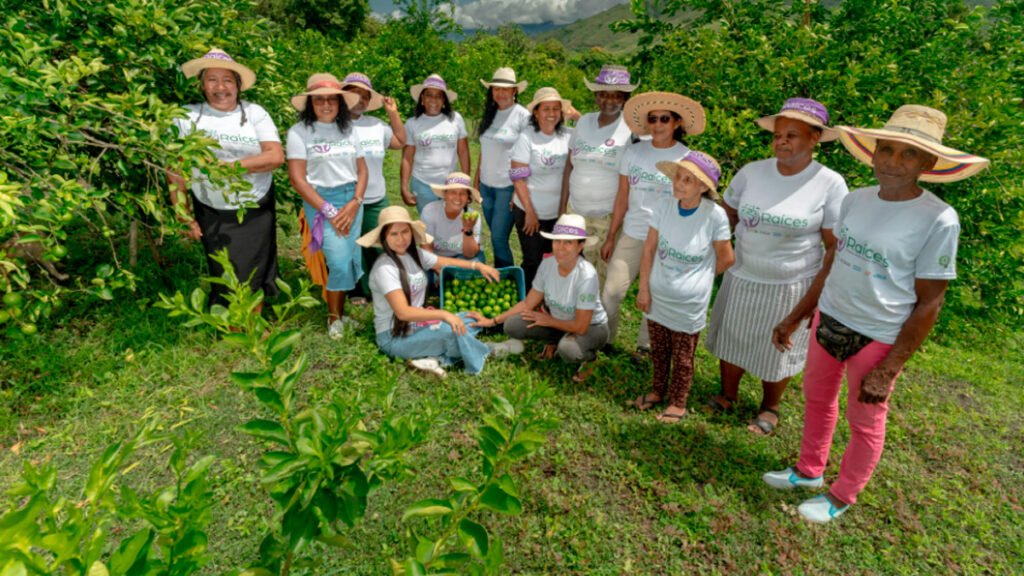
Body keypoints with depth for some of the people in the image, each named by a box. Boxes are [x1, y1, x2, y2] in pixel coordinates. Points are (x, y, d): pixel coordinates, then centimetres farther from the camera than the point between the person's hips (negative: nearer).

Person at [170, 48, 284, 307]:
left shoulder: (254, 112, 0)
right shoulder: (187, 117, -2)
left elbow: (276, 156, -12)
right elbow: (175, 171, -1)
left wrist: (229, 166, -17)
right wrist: (185, 217, -3)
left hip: (257, 212, 1)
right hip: (212, 216, 0)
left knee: (255, 280, 9)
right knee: (225, 281, 1)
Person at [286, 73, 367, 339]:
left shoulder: (348, 129, 10)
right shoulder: (299, 132, -3)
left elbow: (362, 170, 9)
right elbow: (297, 178, -8)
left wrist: (354, 204, -6)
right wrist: (328, 210, -11)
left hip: (352, 200, 5)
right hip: (320, 201, -4)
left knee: (351, 261, 2)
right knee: (340, 262, -13)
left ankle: (339, 313, 19)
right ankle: (334, 317, 9)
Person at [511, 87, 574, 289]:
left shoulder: (568, 136, -1)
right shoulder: (526, 138, -11)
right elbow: (518, 177, -13)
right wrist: (530, 212, -13)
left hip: (559, 213, 4)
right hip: (530, 212, -4)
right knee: (533, 262, 6)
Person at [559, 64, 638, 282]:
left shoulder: (631, 128, -8)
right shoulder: (584, 121, 5)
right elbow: (570, 166, 10)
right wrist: (562, 207, 9)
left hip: (610, 217, -4)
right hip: (575, 213, 4)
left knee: (606, 276, 6)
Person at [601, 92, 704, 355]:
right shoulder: (634, 152, 2)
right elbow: (622, 198, 5)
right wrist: (610, 237, 6)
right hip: (631, 234, 2)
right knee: (612, 290, 0)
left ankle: (647, 346, 30)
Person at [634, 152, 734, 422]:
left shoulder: (715, 216, -19)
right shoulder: (664, 206, -11)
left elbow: (726, 259, -6)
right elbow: (649, 249, -4)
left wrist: (697, 279, 5)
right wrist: (644, 288, -3)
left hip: (689, 302, -3)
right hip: (657, 296, 3)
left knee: (682, 357, 15)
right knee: (658, 349, 21)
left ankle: (678, 402, 36)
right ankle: (657, 390, 44)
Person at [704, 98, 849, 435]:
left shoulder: (830, 184, -11)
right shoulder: (752, 172, -4)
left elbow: (835, 245, -6)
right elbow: (727, 215, 10)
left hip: (790, 285, -3)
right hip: (741, 278, 3)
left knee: (776, 348, 13)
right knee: (731, 339, 15)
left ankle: (770, 408, 37)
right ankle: (727, 395, 39)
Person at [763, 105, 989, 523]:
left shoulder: (938, 220, -17)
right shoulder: (855, 201, -2)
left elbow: (928, 304, -13)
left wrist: (888, 371, -15)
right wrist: (795, 317, 11)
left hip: (878, 338, -5)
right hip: (828, 319, 5)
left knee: (865, 422, 13)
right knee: (817, 398, 20)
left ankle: (842, 497, 36)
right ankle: (809, 471, 44)